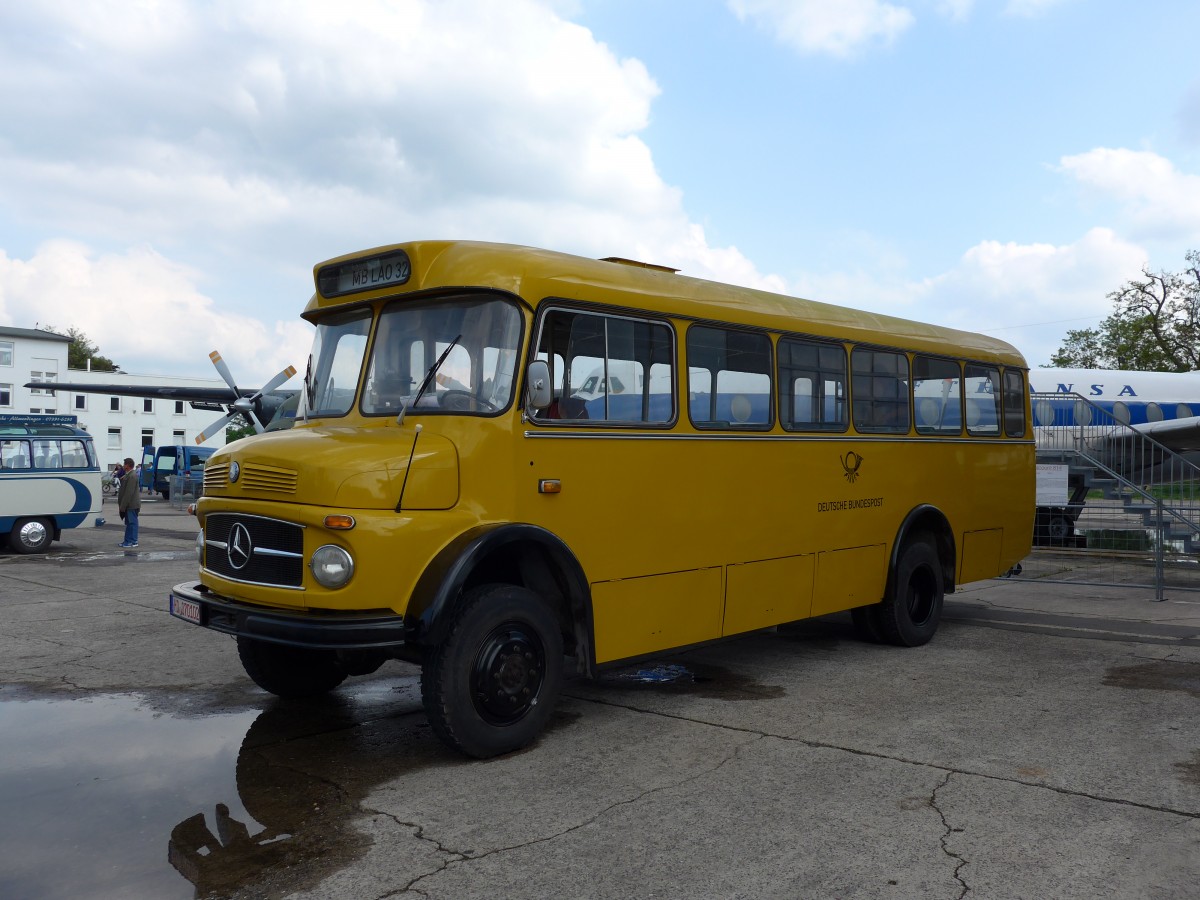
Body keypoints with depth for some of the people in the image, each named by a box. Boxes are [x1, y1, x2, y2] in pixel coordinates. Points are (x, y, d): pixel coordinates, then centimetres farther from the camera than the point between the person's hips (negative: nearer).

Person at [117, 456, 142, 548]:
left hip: (131, 504, -10)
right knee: (130, 523, 14)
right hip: (130, 504, 10)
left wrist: (122, 506, -21)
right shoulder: (128, 475, 14)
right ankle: (128, 541, 20)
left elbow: (129, 492, -23)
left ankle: (132, 542, -1)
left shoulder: (131, 476, -20)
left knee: (131, 522, -5)